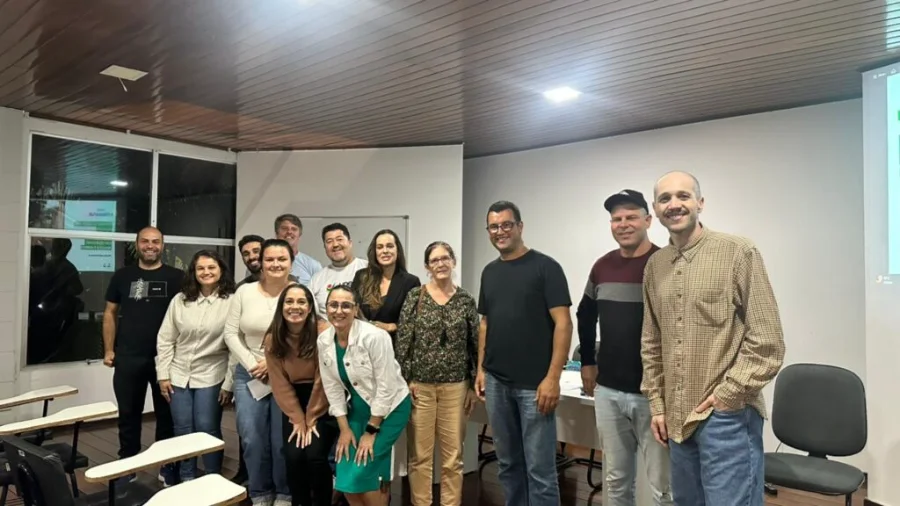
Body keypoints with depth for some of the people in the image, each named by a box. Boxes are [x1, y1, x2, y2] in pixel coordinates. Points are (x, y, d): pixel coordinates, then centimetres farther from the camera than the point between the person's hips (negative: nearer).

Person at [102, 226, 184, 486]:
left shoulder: (176, 277, 0)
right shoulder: (122, 276, 6)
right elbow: (110, 313, 10)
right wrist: (109, 350, 4)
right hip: (128, 358, 2)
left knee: (167, 414, 8)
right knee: (129, 414, 12)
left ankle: (168, 466, 21)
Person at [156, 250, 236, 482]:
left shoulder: (231, 302, -10)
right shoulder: (179, 300, 4)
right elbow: (165, 340, 6)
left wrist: (229, 383, -12)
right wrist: (163, 374, 1)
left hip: (211, 377, -4)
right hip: (179, 376, 4)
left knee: (207, 429, 0)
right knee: (182, 430, 11)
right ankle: (186, 480, 27)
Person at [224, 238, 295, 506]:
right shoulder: (244, 291, 1)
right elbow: (231, 333, 2)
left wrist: (274, 362, -13)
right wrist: (251, 364, -6)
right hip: (249, 375, 3)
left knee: (283, 441, 4)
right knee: (252, 440, 8)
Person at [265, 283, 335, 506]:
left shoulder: (323, 332, -18)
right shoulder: (273, 339, -5)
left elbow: (323, 380, -15)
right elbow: (280, 383, -2)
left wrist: (312, 419, -10)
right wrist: (298, 419, -7)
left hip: (324, 404, -3)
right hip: (294, 403, 3)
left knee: (315, 455, -16)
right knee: (293, 457, -10)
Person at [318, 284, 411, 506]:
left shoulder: (374, 337, -25)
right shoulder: (324, 341, -7)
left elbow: (386, 387, -21)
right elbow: (332, 388, 0)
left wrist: (371, 431, -15)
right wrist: (344, 428, -2)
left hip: (390, 407, -5)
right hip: (359, 408, 6)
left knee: (361, 472, -10)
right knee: (345, 475, 1)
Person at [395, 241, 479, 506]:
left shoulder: (466, 300, 3)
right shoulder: (415, 296, -1)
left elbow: (475, 345, 5)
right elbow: (403, 342, -2)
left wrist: (474, 386, 3)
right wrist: (404, 381, -6)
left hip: (455, 387, 1)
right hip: (420, 385, -1)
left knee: (453, 454, 9)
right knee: (420, 454, 7)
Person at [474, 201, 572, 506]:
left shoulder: (545, 267, -7)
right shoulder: (489, 272, 11)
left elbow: (563, 324, -11)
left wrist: (552, 378, -17)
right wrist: (481, 369, 11)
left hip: (534, 384, -6)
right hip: (496, 382, 6)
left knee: (540, 469, 0)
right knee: (508, 463, 16)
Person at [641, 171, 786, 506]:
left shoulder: (738, 252, -8)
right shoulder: (655, 265, 8)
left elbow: (767, 343, -10)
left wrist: (726, 397, -12)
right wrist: (657, 405, 10)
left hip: (727, 416, -5)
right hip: (677, 418, 6)